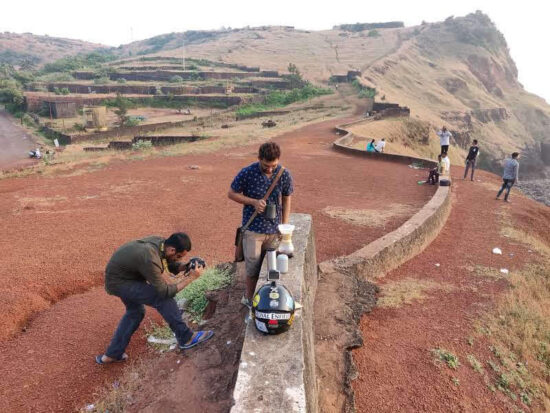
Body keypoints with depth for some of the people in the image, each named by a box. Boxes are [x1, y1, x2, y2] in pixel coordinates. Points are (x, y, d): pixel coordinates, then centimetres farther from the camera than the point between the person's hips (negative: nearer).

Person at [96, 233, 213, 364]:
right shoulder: (150, 259, -35)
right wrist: (191, 277, -28)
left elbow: (173, 265, 3)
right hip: (118, 282, -9)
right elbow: (165, 291, -27)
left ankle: (111, 355, 32)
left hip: (120, 274, 9)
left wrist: (186, 266, -17)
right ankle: (186, 338, -4)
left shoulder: (160, 241, -12)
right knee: (163, 299, -16)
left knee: (135, 312, 22)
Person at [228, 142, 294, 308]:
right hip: (253, 228, -3)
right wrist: (253, 202, -18)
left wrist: (285, 226, 3)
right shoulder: (247, 173, -15)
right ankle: (250, 298, 28)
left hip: (274, 229, 3)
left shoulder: (285, 175, -7)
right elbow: (232, 194, -4)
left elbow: (286, 199, 5)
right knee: (253, 266, 6)